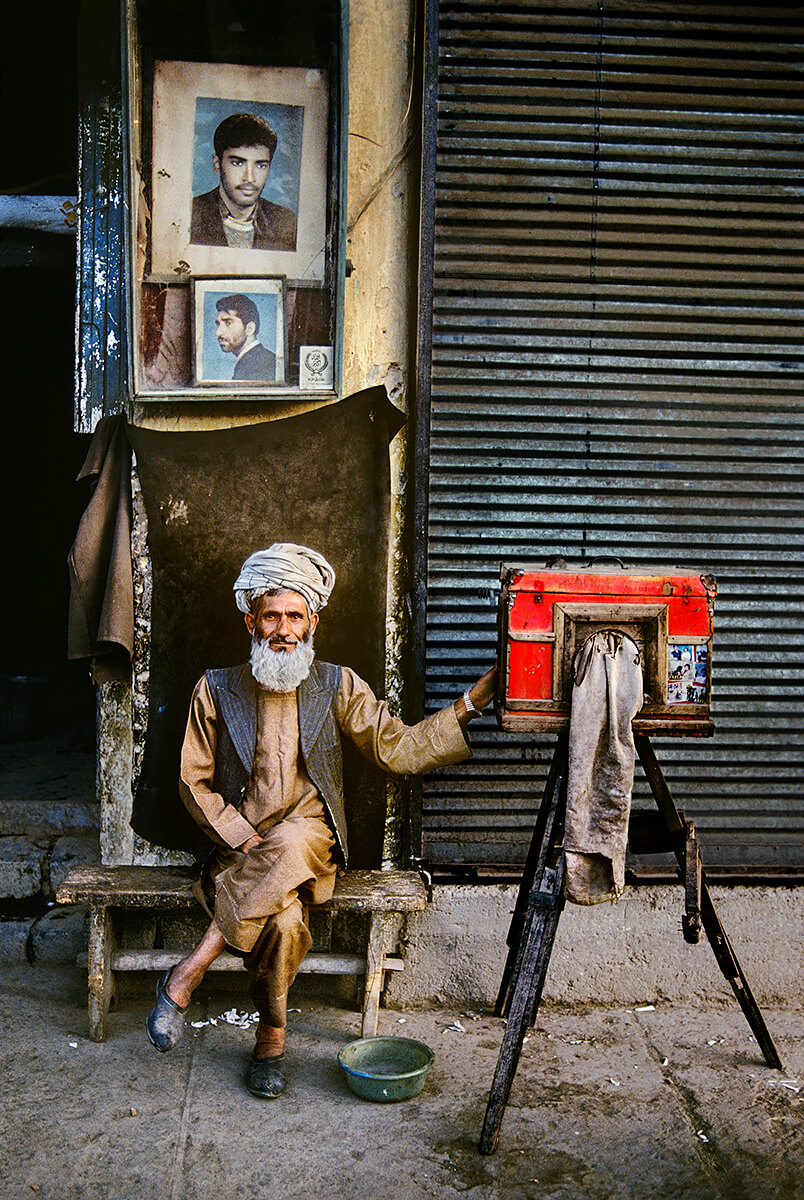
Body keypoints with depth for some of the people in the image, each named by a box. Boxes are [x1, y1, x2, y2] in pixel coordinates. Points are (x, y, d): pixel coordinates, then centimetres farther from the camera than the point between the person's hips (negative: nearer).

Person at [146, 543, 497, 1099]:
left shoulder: (338, 686, 6)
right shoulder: (217, 689, 5)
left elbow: (398, 748, 2)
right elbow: (195, 782, 5)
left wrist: (470, 703, -7)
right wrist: (245, 840, -9)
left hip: (310, 839, 1)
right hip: (240, 840, 0)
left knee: (287, 848, -37)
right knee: (282, 919, -33)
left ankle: (188, 973, -26)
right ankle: (272, 1040, -11)